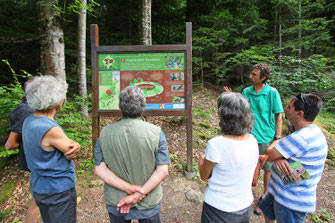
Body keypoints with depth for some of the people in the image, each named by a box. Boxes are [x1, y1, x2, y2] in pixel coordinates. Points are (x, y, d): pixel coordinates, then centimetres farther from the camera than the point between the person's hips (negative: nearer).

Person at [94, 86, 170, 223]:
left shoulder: (105, 133, -10)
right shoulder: (156, 133, -18)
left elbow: (99, 170, -11)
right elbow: (162, 171, -19)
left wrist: (130, 189, -15)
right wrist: (138, 194, -17)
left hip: (115, 203, 2)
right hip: (148, 206, -1)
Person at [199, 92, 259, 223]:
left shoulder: (215, 144, -27)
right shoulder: (253, 141, -9)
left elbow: (204, 176, -10)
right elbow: (254, 180, 3)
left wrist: (202, 160, 10)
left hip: (219, 212, -5)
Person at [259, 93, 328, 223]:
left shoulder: (302, 138, -33)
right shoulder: (311, 131, 2)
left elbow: (268, 154, -24)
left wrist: (277, 140, -3)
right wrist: (278, 158, -22)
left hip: (292, 202, -9)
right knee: (267, 212, 28)